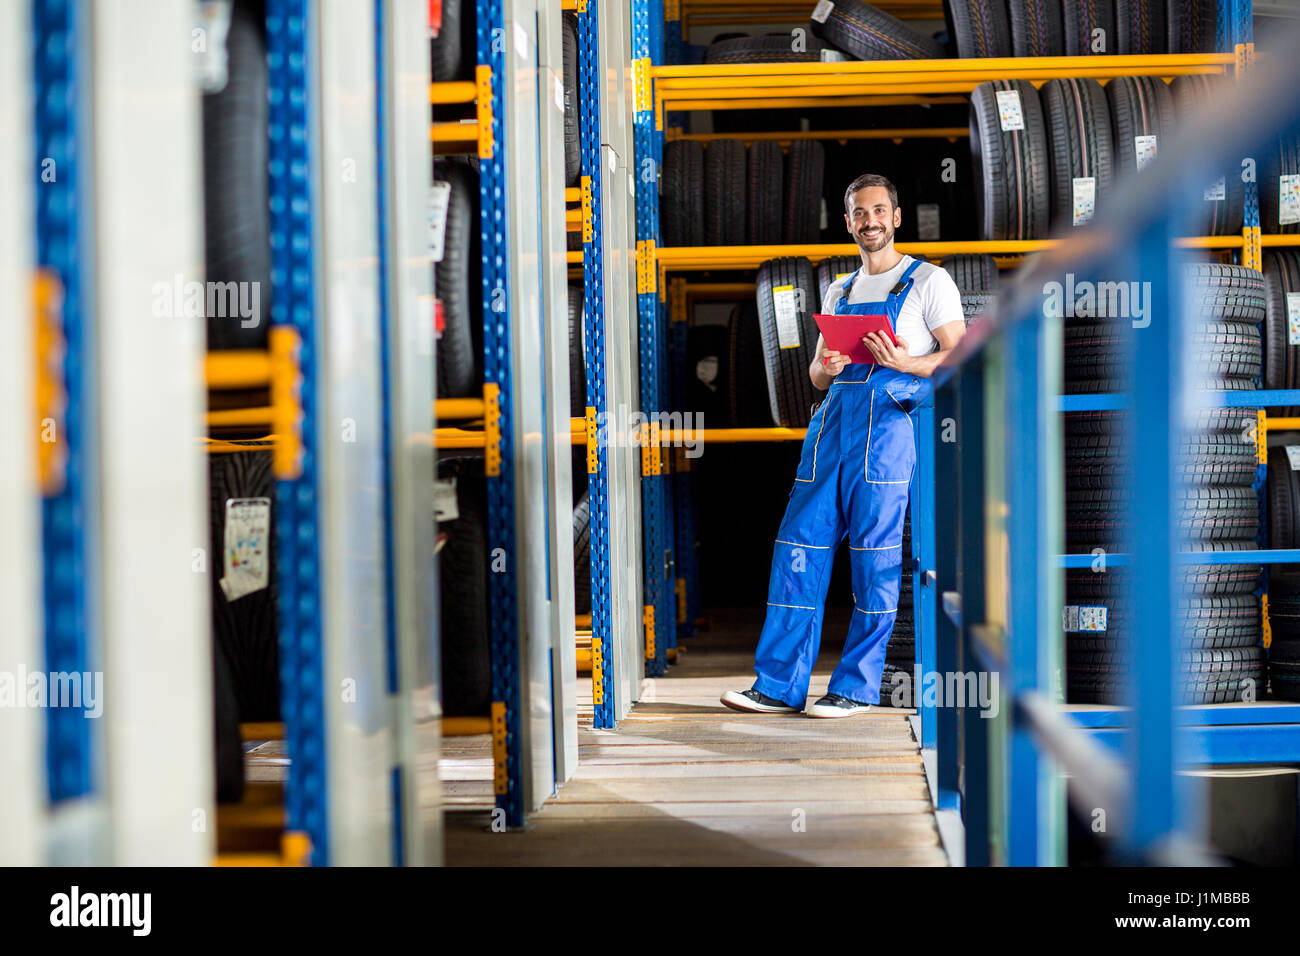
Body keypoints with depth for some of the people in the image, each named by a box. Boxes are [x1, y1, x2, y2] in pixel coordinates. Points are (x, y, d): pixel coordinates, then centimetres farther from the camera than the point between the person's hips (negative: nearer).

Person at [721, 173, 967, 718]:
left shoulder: (928, 282, 6)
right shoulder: (839, 293, 23)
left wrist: (903, 362, -19)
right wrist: (825, 366, -2)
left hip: (888, 420, -5)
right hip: (833, 419, 6)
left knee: (875, 554, -6)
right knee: (800, 546, -1)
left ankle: (857, 687, 2)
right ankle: (779, 685, 1)